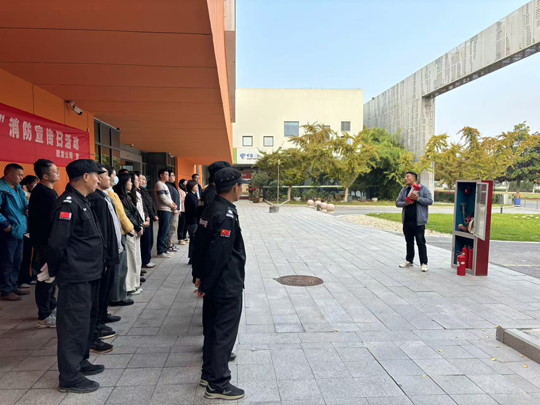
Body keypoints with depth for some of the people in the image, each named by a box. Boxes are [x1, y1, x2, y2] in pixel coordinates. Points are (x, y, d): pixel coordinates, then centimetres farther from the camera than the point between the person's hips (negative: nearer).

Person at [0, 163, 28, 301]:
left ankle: (13, 286, 30)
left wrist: (29, 208, -2)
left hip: (19, 231, 9)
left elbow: (25, 205, 20)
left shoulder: (18, 189, 12)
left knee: (17, 261, 18)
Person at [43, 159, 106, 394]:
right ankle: (69, 377, 13)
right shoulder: (68, 204, -19)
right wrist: (54, 271, -8)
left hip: (88, 274, 10)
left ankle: (80, 362, 34)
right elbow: (56, 243, -22)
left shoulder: (82, 201, 13)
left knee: (87, 320, 19)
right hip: (75, 277, -10)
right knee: (74, 324, 0)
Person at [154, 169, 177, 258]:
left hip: (168, 210, 10)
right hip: (163, 211, -10)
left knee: (166, 231, 13)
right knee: (163, 232, -8)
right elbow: (163, 198, -17)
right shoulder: (159, 184, -9)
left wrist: (173, 204, 4)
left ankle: (164, 249, 21)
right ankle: (160, 252, -4)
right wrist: (172, 206, -7)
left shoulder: (164, 185, 21)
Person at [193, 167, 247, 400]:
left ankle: (209, 374, 33)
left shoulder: (210, 210, 7)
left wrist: (199, 276, 14)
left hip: (214, 283, 10)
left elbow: (200, 244, 11)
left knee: (213, 328, 19)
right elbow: (218, 255, -25)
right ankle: (218, 385, 14)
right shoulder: (227, 215, -22)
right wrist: (205, 284, -15)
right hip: (227, 285, -9)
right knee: (224, 333, 2)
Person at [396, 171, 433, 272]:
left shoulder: (423, 189, -2)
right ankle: (409, 261, 25)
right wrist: (405, 203, -10)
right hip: (407, 221, 5)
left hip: (419, 221, -5)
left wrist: (418, 198, -19)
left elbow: (430, 201, -8)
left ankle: (424, 263, 3)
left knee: (421, 243, -3)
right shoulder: (404, 190, 12)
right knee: (409, 242, 14)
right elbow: (397, 203, 10)